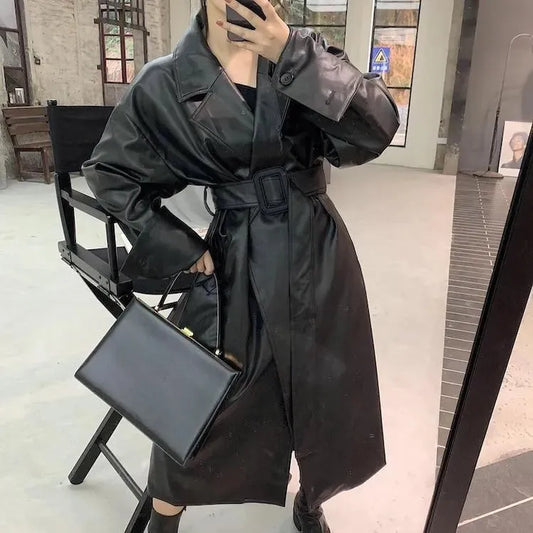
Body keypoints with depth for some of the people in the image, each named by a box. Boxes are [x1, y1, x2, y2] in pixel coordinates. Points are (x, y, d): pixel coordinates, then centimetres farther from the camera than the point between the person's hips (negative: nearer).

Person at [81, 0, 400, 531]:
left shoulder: (304, 54, 1)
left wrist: (292, 55, -21)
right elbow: (110, 172, 3)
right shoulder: (165, 83, -5)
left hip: (318, 253, 3)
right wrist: (180, 247, -4)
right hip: (237, 265, -2)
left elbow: (376, 129, -12)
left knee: (325, 394, 16)